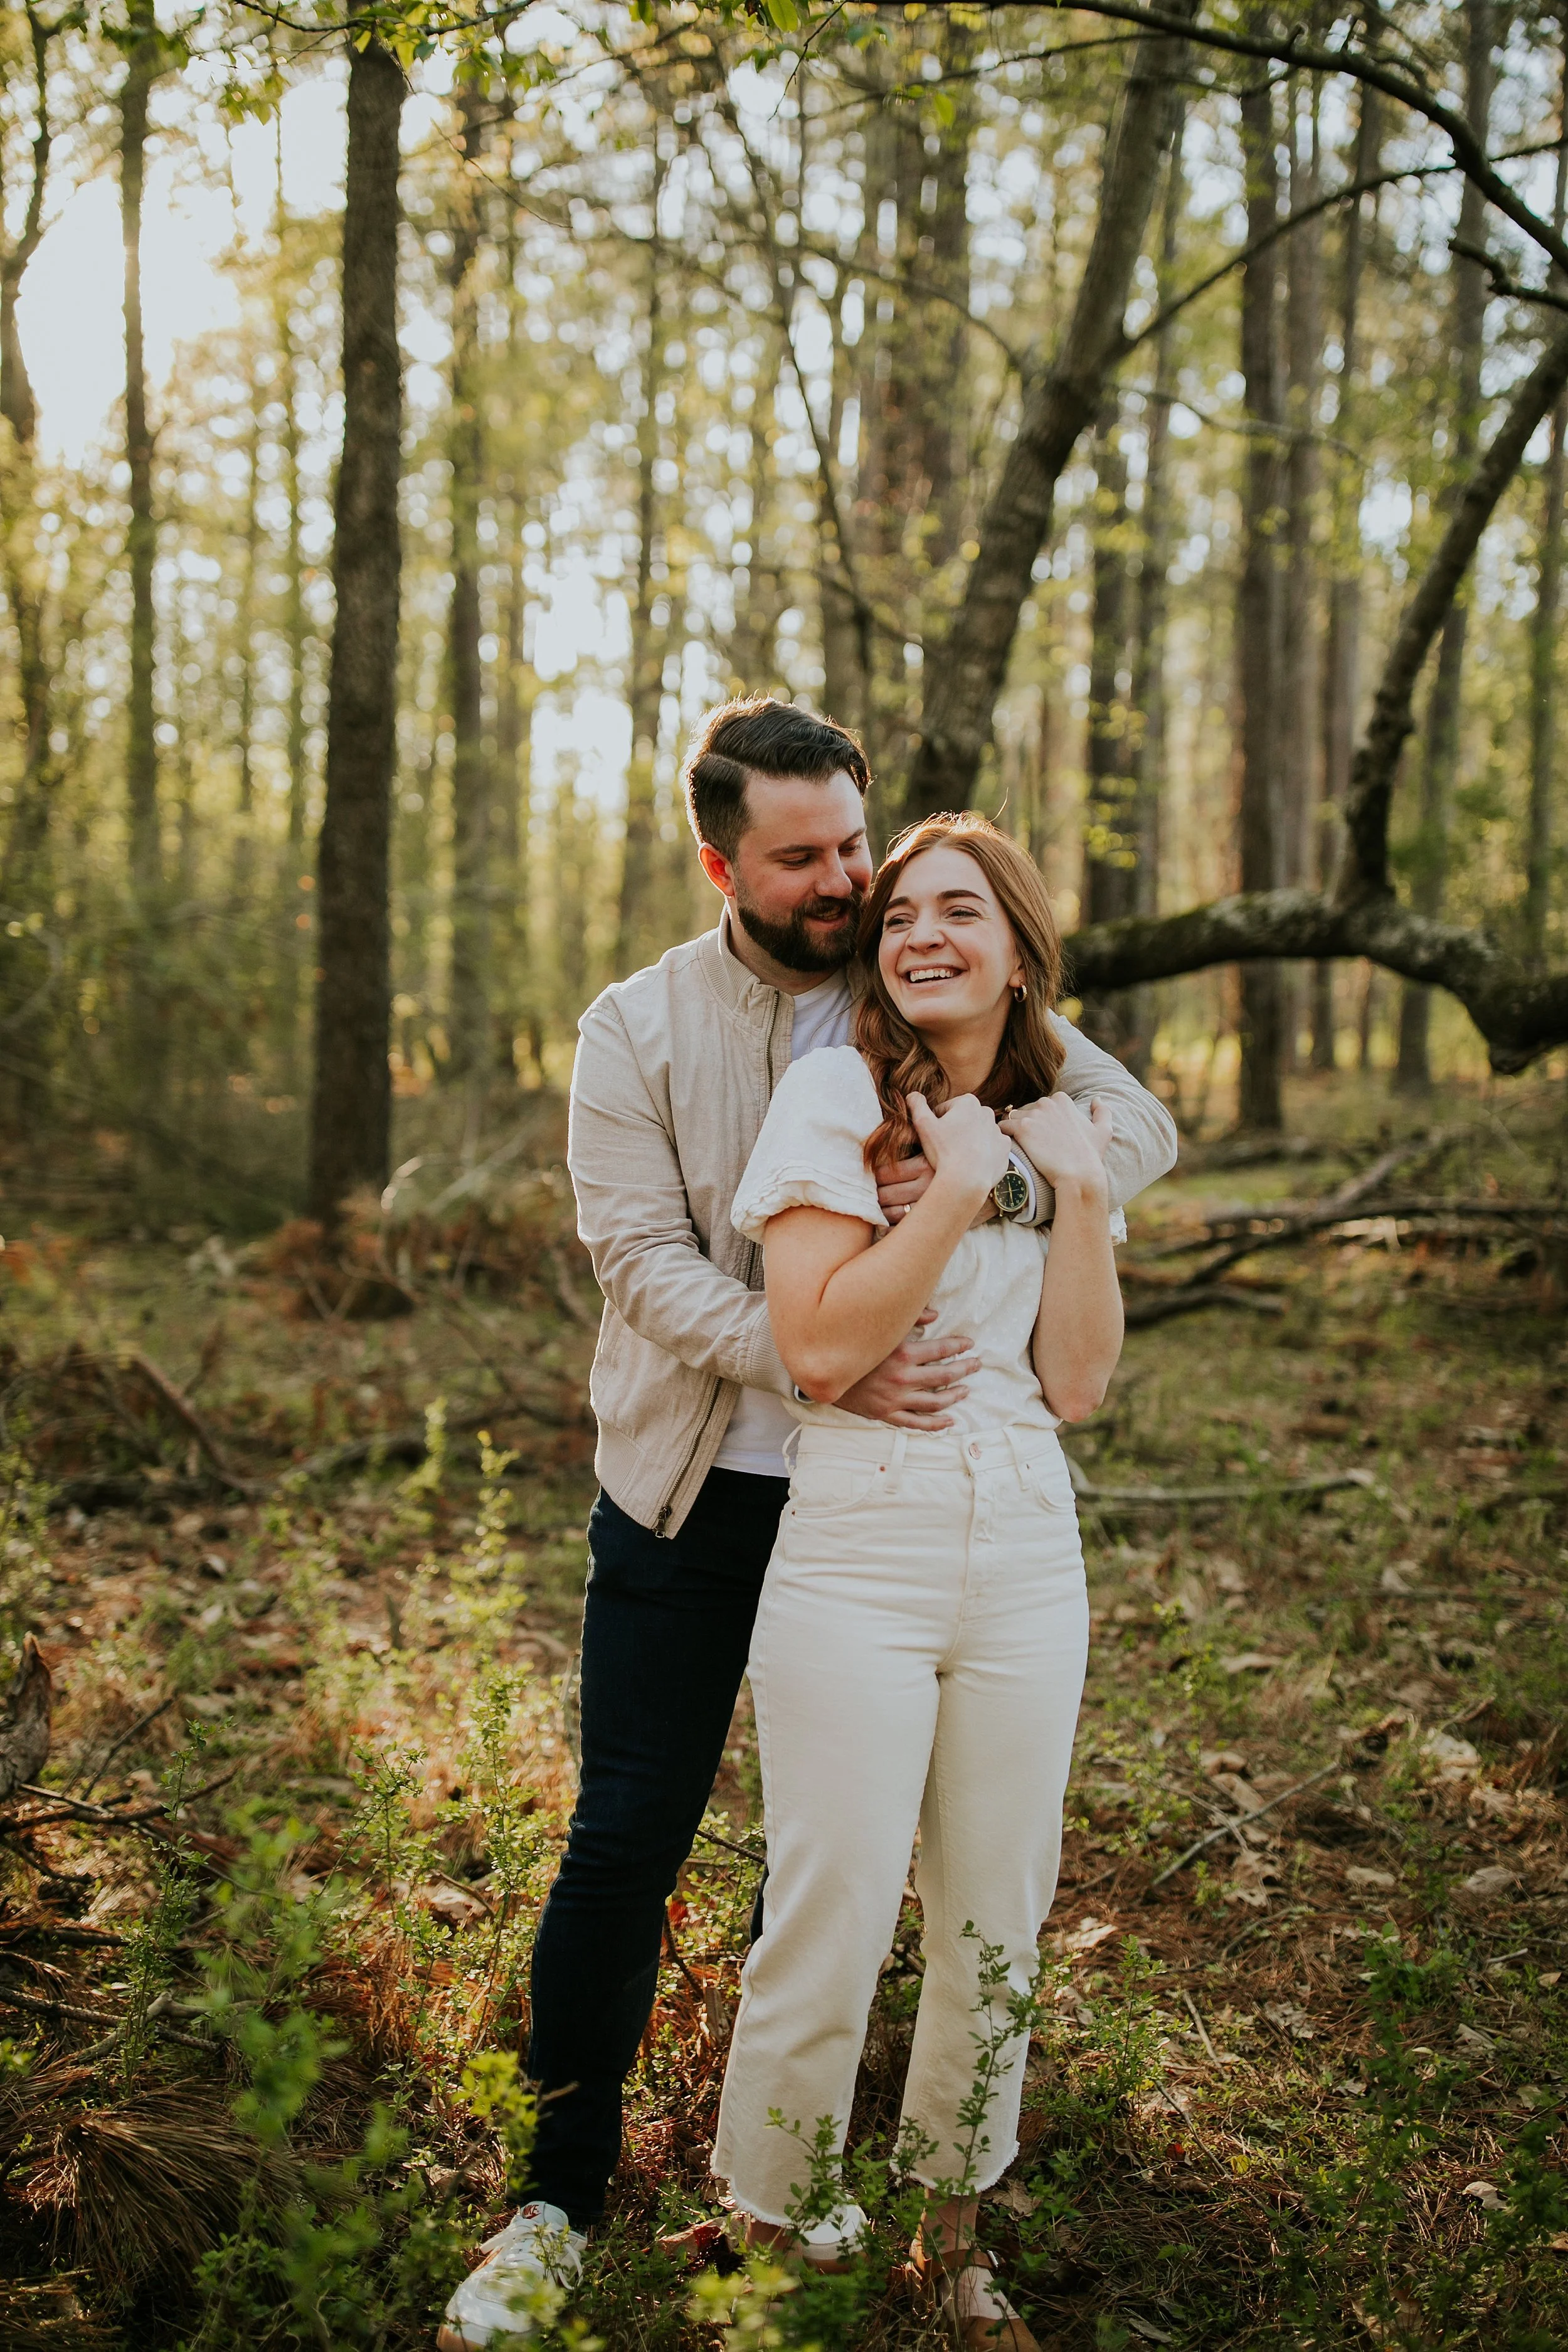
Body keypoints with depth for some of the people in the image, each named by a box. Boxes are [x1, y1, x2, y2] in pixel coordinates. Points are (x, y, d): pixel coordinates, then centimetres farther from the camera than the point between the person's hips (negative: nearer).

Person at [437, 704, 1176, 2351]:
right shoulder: (636, 1031, -4)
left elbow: (1141, 1126, -5)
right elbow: (644, 1260, -13)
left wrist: (996, 1177, -25)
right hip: (689, 1494, -1)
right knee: (625, 1845, 3)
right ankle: (563, 2195, 21)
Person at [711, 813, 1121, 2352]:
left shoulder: (1059, 1119, 10)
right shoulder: (837, 1097, -5)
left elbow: (1076, 1383, 2)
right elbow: (818, 1349, -16)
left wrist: (1080, 1190, -6)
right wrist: (961, 1185, -17)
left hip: (1026, 1564, 5)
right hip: (855, 1552, -5)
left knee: (996, 1928, 13)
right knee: (832, 1925, -2)